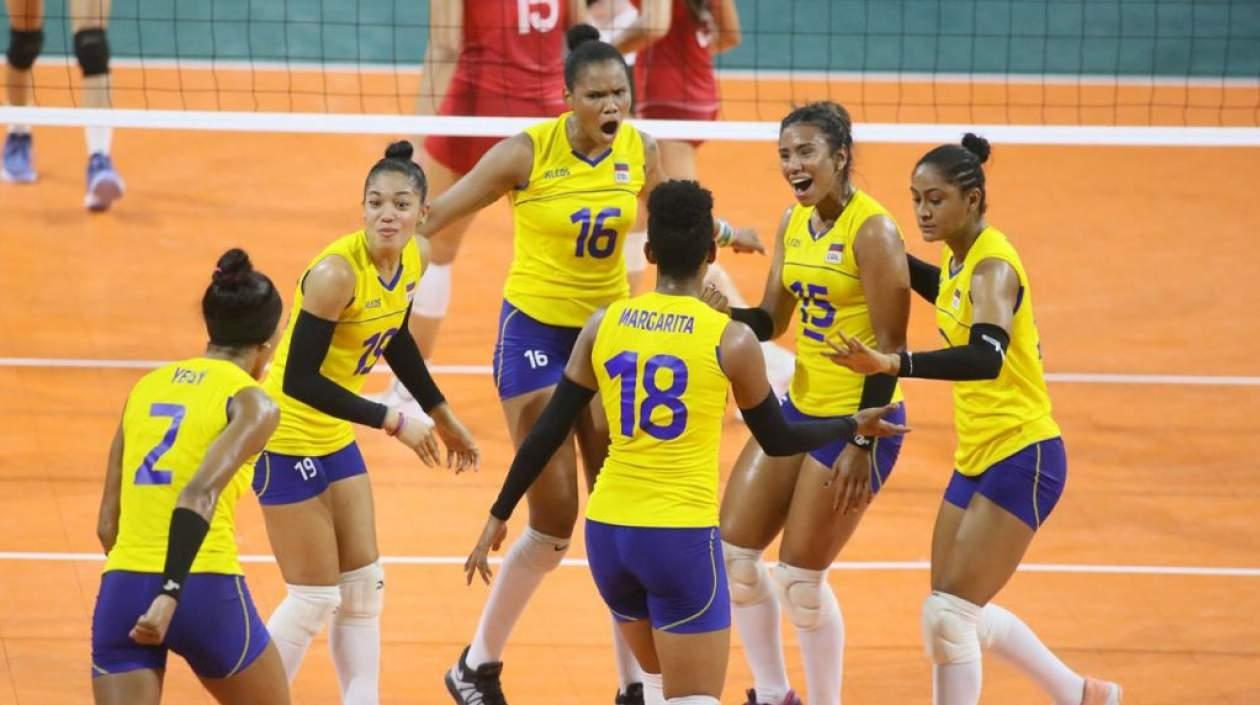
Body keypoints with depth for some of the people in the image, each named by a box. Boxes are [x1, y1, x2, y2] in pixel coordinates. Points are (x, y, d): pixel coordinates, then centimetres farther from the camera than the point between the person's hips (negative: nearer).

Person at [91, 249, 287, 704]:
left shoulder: (147, 386, 16)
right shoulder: (252, 403, -1)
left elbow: (107, 526, 17)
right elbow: (201, 494, -20)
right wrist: (171, 593, -28)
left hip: (121, 588, 4)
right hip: (202, 589, -4)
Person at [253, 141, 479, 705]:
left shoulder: (415, 258, -4)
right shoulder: (337, 272, -28)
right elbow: (299, 380, -27)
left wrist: (442, 416, 18)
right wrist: (393, 422, -25)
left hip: (336, 436, 8)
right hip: (288, 439, -8)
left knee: (363, 588, 10)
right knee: (315, 600, -4)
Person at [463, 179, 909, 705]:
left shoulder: (604, 326, 3)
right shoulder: (730, 340, -6)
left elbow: (546, 434, 5)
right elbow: (778, 440, 7)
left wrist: (499, 517, 15)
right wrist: (854, 426, 24)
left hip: (607, 531, 5)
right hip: (682, 539, -5)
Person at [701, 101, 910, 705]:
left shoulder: (872, 231, -18)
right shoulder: (794, 224, 5)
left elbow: (891, 348, -19)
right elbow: (771, 321, 12)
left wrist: (862, 445, -21)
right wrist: (725, 313, -10)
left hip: (858, 418, -8)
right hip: (799, 407, 8)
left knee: (799, 577, -4)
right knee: (733, 550, 6)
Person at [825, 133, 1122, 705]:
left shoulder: (992, 266, -20)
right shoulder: (962, 258, 5)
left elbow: (986, 356, -39)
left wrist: (893, 364, -52)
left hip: (1022, 459, -9)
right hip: (977, 457, 9)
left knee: (947, 613, -11)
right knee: (962, 613, 16)